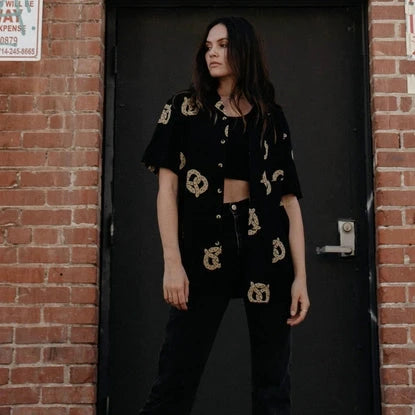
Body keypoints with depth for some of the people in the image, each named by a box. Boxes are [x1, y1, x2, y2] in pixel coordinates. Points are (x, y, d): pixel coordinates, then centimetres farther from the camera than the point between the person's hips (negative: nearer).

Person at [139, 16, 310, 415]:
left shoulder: (272, 117, 11)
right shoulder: (184, 108, 8)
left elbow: (290, 199, 7)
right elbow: (167, 186, 0)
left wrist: (300, 276, 0)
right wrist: (173, 261, -11)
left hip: (266, 247, 2)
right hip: (204, 245, -1)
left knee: (273, 380, 5)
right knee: (177, 376, -2)